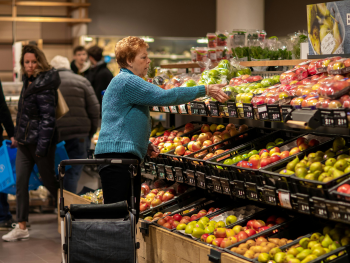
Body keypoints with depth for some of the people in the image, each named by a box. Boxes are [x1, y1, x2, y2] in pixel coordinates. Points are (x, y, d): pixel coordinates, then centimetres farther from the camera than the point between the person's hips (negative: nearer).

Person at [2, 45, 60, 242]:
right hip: (25, 141, 8)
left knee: (49, 181, 4)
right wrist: (18, 135, 17)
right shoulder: (29, 82, 10)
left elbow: (48, 119, -21)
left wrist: (42, 147, -23)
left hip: (41, 141, -8)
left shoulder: (44, 86, -17)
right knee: (21, 183, 5)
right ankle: (22, 227, 9)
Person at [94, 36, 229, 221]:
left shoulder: (124, 81, 23)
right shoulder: (127, 81, -11)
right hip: (117, 157, -11)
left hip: (127, 156, 11)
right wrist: (205, 90, -11)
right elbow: (164, 96, -17)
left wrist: (145, 145, 15)